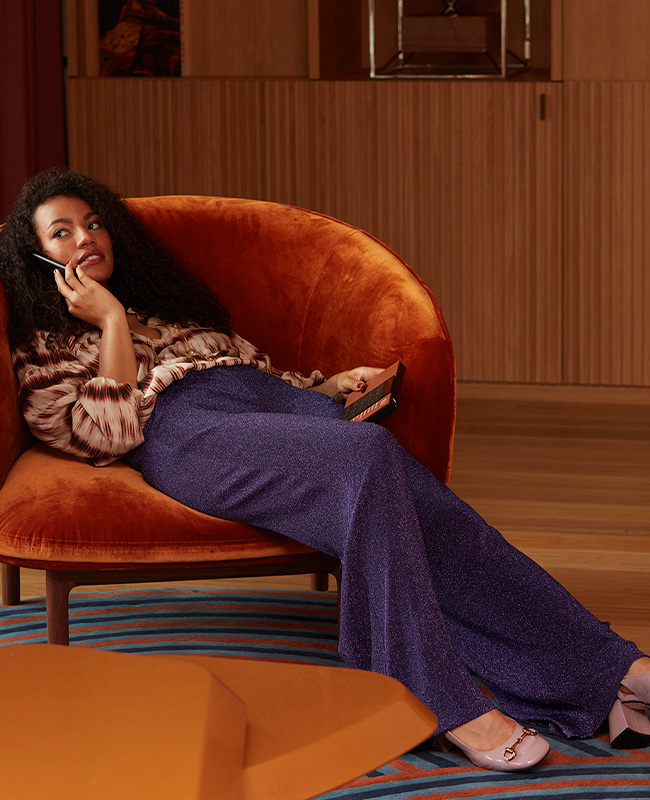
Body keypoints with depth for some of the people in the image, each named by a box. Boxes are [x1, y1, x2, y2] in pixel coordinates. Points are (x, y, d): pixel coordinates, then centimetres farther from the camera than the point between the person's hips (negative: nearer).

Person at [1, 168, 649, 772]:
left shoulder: (159, 299, 36)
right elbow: (110, 433, -1)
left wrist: (334, 385, 16)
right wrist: (112, 320, 1)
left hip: (273, 400, 6)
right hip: (184, 431, -6)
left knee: (424, 513, -23)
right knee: (365, 457, -34)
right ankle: (444, 704, -36)